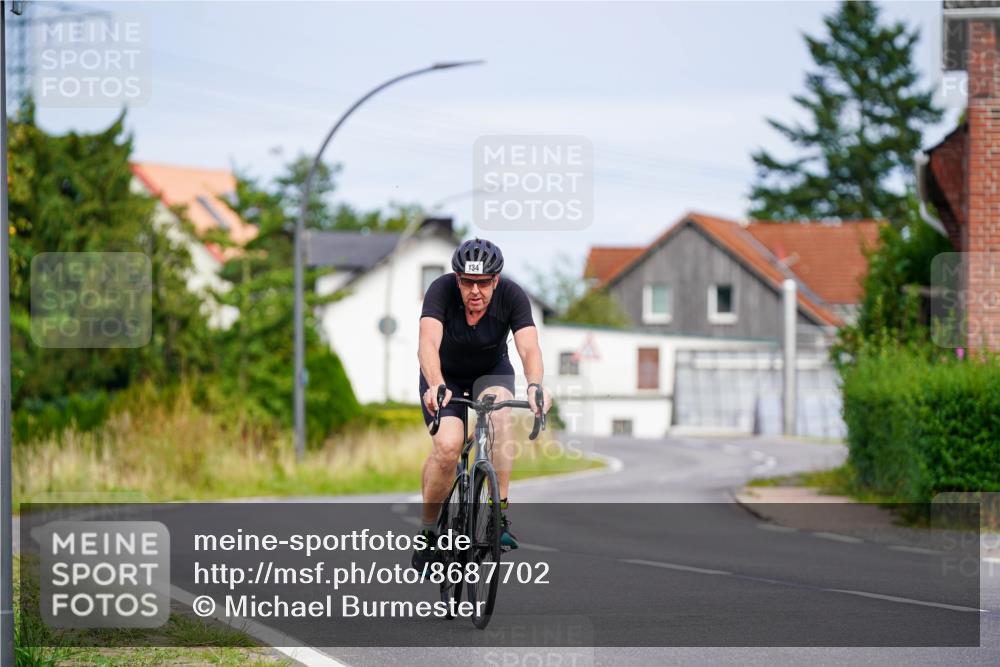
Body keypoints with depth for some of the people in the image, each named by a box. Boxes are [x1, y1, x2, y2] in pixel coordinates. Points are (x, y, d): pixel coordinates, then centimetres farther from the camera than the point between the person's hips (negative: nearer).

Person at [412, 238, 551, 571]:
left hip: (491, 371, 1)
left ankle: (500, 511, -26)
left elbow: (529, 347, -36)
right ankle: (428, 529, -3)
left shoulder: (511, 296, -25)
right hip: (445, 374, -1)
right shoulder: (441, 290, -29)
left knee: (499, 415, -33)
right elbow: (429, 342, -43)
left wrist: (535, 385, -56)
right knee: (448, 446, -24)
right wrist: (435, 386, -61)